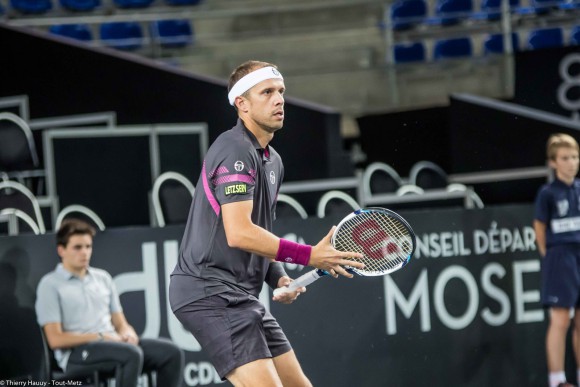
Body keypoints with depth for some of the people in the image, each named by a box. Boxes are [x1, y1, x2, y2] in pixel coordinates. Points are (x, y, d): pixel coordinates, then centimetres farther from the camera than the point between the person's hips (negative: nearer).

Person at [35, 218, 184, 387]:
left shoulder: (103, 278, 19)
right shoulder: (50, 285, 0)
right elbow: (55, 339, -8)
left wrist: (128, 334, -6)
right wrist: (101, 337, -14)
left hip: (113, 345, 7)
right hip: (76, 354, -7)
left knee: (171, 352, -16)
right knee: (131, 354, -36)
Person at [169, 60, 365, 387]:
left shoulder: (273, 161, 18)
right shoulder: (235, 150, -14)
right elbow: (238, 233, -24)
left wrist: (278, 277, 6)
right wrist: (310, 256, -22)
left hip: (242, 296, 10)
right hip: (210, 292, -10)